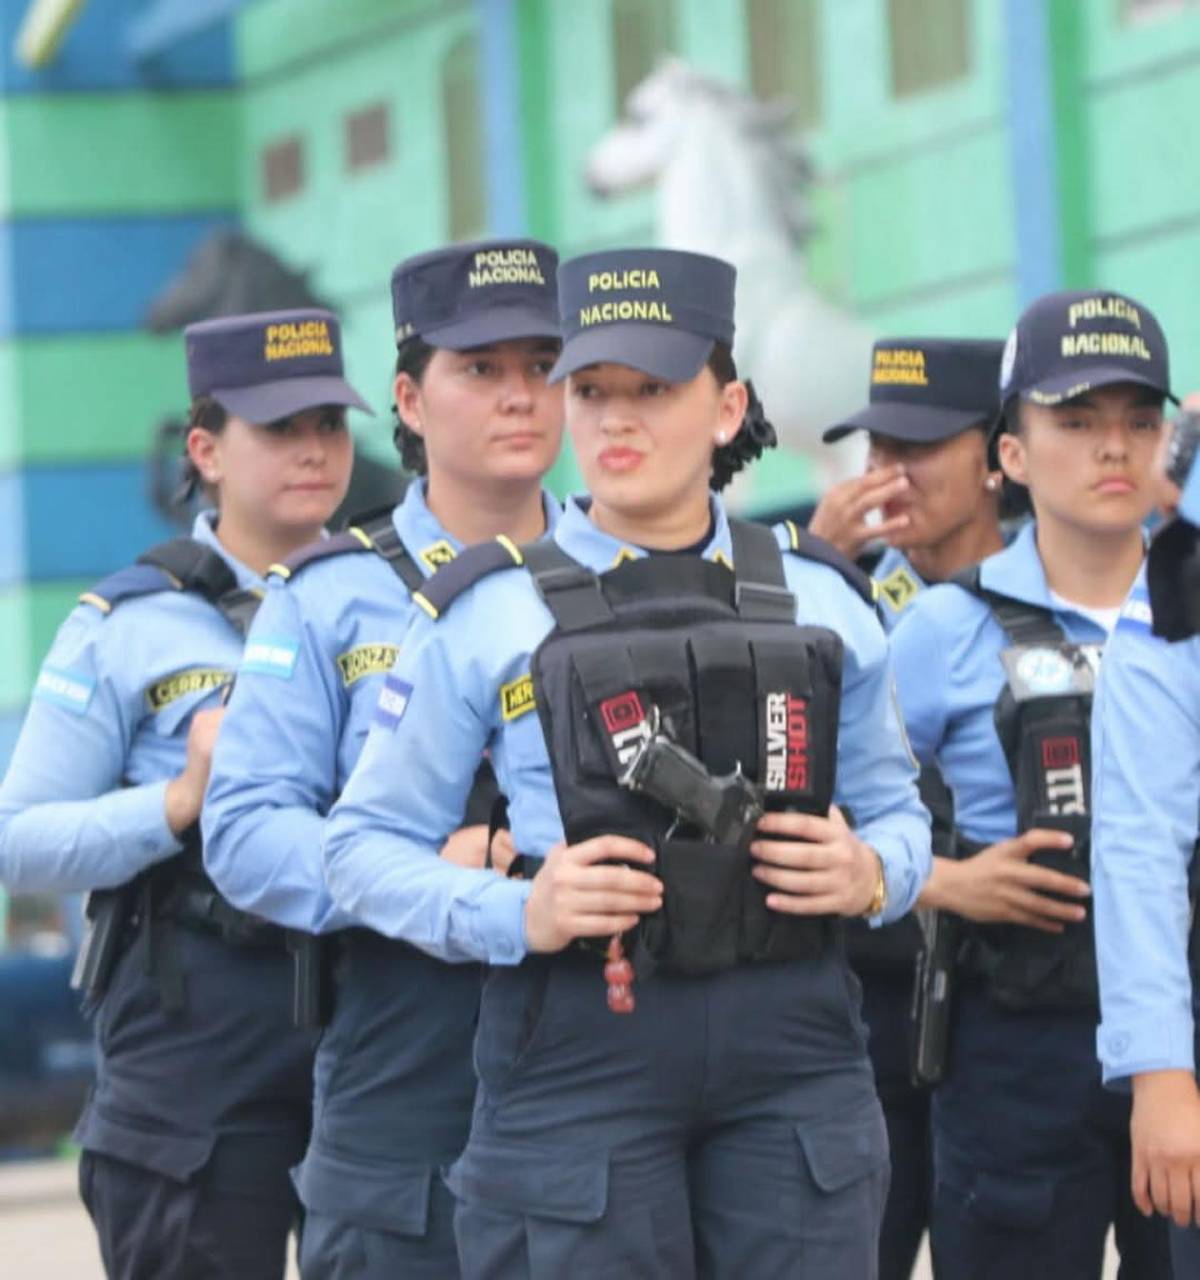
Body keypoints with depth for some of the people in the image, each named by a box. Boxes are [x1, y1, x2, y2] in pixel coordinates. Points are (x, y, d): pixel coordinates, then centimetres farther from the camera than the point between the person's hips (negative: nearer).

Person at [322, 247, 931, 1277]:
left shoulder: (819, 600, 10)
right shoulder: (489, 615, 3)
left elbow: (895, 808, 20)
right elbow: (369, 845, 3)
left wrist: (874, 873, -4)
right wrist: (517, 915, -14)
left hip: (794, 1048, 2)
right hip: (575, 1060, -2)